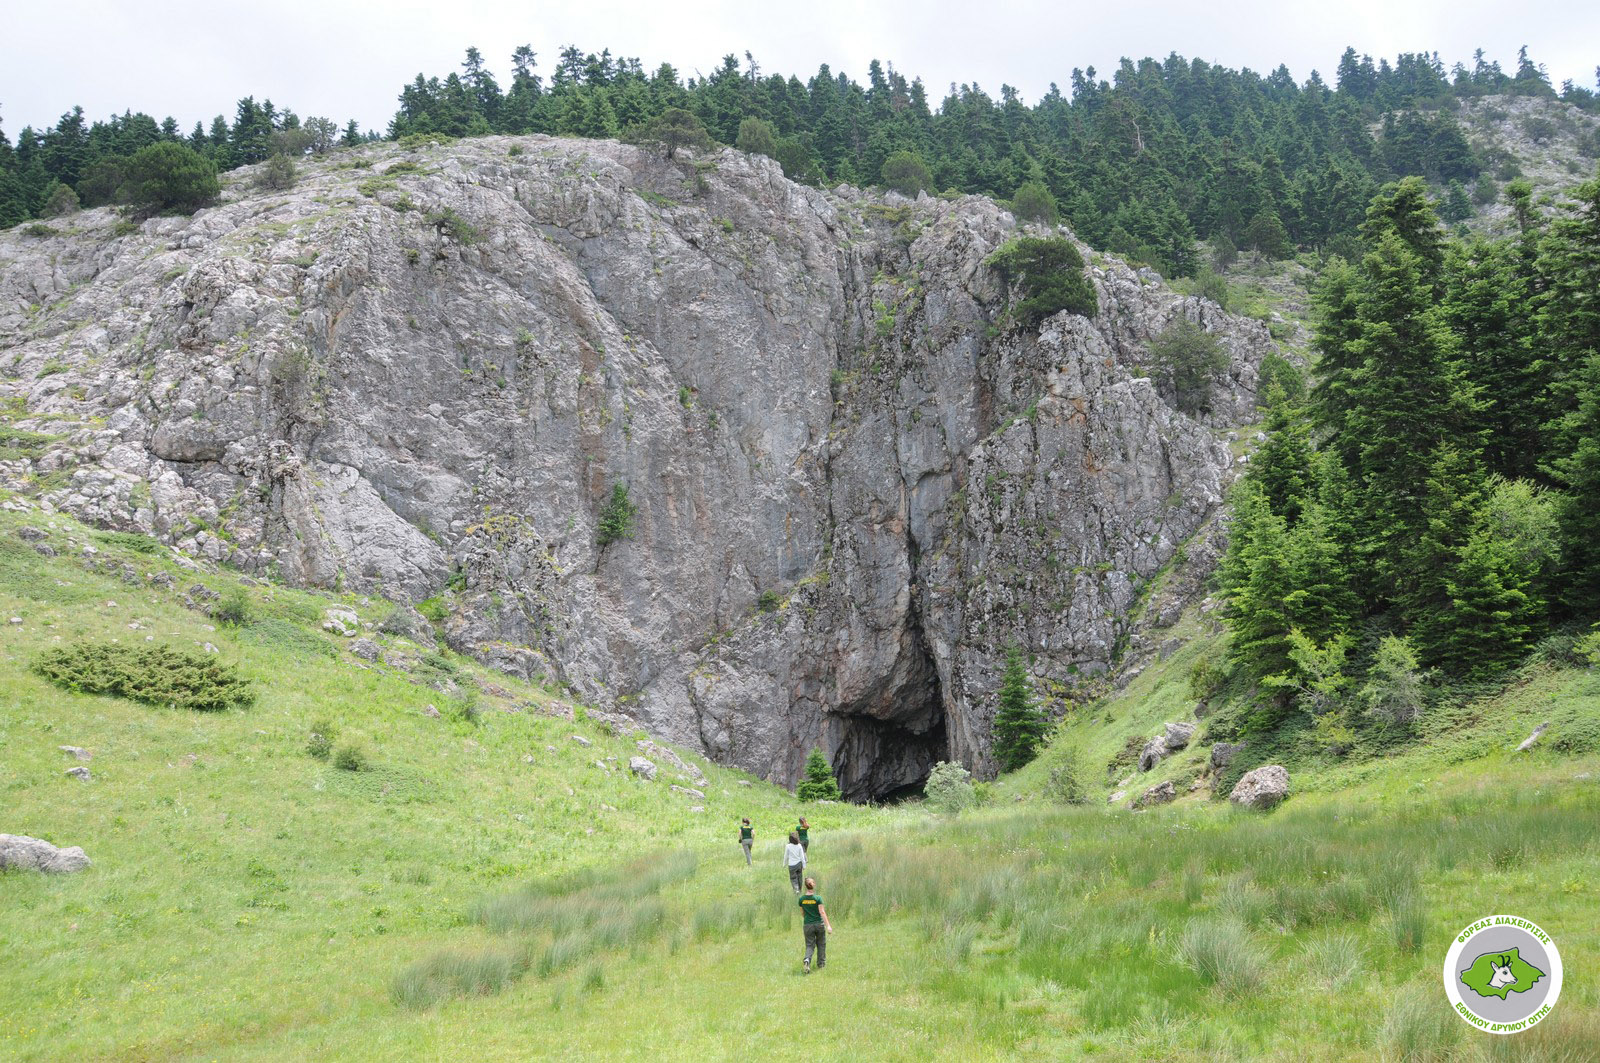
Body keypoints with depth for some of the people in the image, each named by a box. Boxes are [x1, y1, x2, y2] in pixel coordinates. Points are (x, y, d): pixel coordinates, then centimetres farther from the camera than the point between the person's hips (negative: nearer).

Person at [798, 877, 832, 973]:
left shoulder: (801, 899, -3)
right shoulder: (818, 898, -12)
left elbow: (802, 913, 8)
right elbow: (822, 912, -16)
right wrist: (828, 925, -15)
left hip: (807, 925, 2)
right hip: (819, 924, -2)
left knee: (809, 945, 5)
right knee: (821, 944, 17)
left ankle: (806, 960, -22)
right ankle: (821, 964, 23)